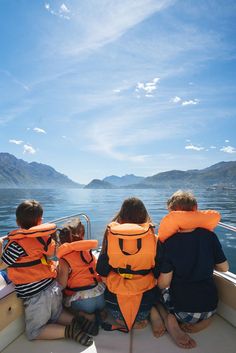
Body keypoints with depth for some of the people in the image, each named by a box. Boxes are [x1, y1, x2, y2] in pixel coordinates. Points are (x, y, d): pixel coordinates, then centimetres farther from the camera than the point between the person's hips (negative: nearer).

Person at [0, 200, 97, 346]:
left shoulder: (16, 244, -19)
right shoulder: (44, 236, -4)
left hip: (36, 296, -6)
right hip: (54, 287, 6)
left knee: (34, 333, 17)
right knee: (57, 314, 32)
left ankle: (69, 331, -2)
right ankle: (76, 321, 6)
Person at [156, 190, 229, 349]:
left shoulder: (167, 242, -21)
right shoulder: (209, 236, -13)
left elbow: (163, 283, -17)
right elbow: (224, 268, 0)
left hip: (182, 310, -2)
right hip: (210, 307, 3)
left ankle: (169, 319, -3)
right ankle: (203, 319, 7)